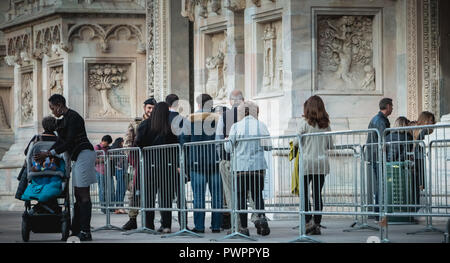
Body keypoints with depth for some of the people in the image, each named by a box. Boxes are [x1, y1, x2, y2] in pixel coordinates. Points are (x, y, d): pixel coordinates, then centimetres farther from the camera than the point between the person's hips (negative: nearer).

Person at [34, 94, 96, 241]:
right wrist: (45, 155, 11)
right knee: (78, 194, 7)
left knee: (83, 194, -12)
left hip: (84, 154, -10)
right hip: (78, 157, 10)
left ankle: (85, 232, -14)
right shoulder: (65, 119, 18)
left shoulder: (73, 118, -12)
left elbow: (69, 142, -17)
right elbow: (61, 141, 18)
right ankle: (76, 231, 7)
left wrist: (50, 153, -14)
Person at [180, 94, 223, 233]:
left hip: (196, 161, -1)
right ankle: (216, 225, 6)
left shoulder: (190, 119, -1)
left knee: (198, 195, 2)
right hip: (215, 162, 1)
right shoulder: (218, 118, 1)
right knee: (216, 194, 6)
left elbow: (183, 140, 2)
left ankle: (199, 226, 0)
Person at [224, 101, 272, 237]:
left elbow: (228, 148, -3)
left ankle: (244, 227, 6)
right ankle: (261, 217, -14)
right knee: (257, 194, 12)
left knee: (241, 196, 7)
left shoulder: (236, 127, -5)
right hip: (258, 166, 2)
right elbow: (268, 147, 5)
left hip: (240, 167, -2)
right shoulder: (261, 126, 0)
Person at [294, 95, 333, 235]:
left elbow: (296, 142, -8)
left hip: (306, 162, -4)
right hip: (322, 162, 4)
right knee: (318, 194, 6)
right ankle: (317, 225, 6)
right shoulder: (325, 124, 8)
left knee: (304, 193, 3)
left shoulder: (303, 122, -5)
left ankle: (308, 222, -9)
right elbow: (330, 145, 12)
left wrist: (295, 144, 14)